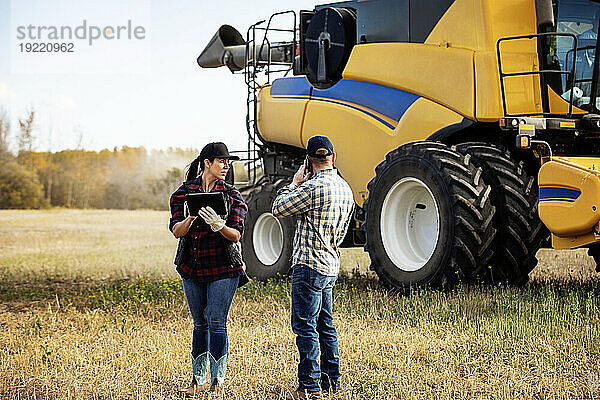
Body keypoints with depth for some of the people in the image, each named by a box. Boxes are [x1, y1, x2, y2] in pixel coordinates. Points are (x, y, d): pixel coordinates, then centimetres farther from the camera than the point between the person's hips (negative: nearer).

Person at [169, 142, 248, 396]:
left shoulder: (232, 195, -1)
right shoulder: (184, 193, 2)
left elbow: (236, 235, -8)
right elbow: (176, 231, -6)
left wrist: (219, 225, -29)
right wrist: (191, 217, -26)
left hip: (223, 270, -2)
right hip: (192, 269, 2)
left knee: (217, 324, -5)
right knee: (200, 324, 11)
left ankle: (218, 380, 3)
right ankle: (199, 379, 20)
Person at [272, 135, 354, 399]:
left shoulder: (314, 187, -17)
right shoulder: (345, 189, 12)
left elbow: (279, 209, -8)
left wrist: (295, 183, 4)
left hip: (309, 266, -9)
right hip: (331, 266, 9)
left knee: (305, 326, -5)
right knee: (325, 326, 15)